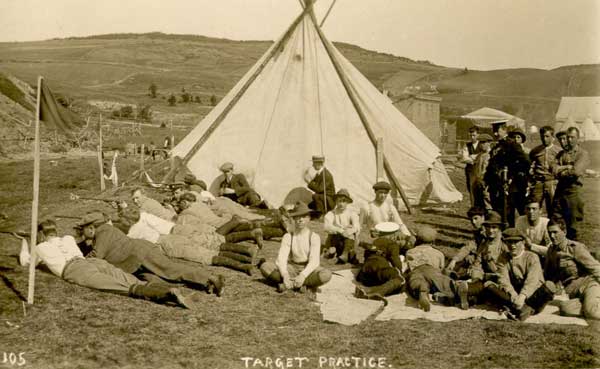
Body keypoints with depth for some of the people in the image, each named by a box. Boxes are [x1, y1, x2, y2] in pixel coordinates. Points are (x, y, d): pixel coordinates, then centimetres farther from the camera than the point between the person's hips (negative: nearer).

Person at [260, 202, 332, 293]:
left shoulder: (314, 237, -6)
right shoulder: (288, 237, -1)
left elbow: (314, 261, -17)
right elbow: (281, 258, -12)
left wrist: (303, 276, -35)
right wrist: (285, 275, -32)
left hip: (308, 269, -2)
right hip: (292, 268, 2)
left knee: (326, 275, -35)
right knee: (265, 266, -21)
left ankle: (291, 284, -29)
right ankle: (297, 284, -27)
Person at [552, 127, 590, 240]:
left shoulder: (583, 154, 0)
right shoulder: (561, 153, 14)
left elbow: (576, 172, -14)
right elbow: (555, 171, 3)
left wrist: (561, 170, -2)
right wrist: (568, 167, -10)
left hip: (574, 189, -4)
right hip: (560, 188, 4)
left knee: (573, 221, 1)